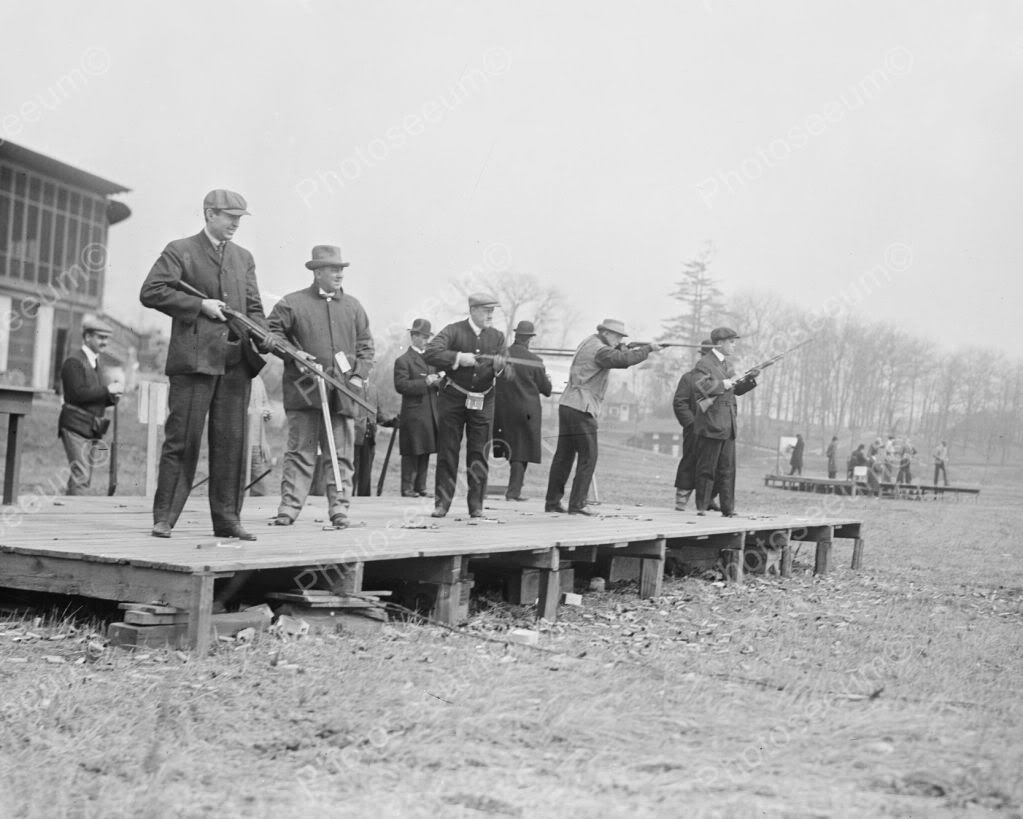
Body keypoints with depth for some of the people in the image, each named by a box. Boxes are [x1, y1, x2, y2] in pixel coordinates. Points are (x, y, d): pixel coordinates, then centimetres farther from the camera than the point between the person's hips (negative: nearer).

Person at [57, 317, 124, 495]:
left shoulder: (95, 362, 21)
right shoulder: (74, 362, -7)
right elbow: (78, 394, -19)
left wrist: (112, 396, 2)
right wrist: (108, 389, -16)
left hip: (93, 430, 9)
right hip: (76, 427, -9)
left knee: (85, 479, 8)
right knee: (80, 476, -15)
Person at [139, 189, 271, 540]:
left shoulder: (244, 258, 20)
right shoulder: (180, 250, 4)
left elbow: (253, 308, 19)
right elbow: (150, 292, -4)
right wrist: (199, 305, -10)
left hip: (236, 362, 5)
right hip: (194, 358, -5)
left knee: (232, 442, 5)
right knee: (183, 439, -4)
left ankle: (227, 519, 11)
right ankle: (164, 517, 3)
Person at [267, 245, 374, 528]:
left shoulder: (353, 306, 15)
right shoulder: (292, 303, 5)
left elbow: (366, 345, 15)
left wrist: (360, 375, 1)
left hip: (343, 392, 3)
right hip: (304, 389, -3)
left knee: (341, 455, 2)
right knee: (300, 451, -1)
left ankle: (339, 508, 6)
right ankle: (288, 507, 1)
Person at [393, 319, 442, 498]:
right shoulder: (403, 360, -4)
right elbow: (400, 386, -14)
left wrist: (439, 380, 1)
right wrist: (425, 382, -20)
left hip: (431, 414, 7)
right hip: (413, 414, -7)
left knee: (425, 452, 8)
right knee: (411, 454, -5)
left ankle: (421, 487, 14)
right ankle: (407, 488, 1)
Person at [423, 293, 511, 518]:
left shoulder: (497, 337, 4)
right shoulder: (454, 331, -6)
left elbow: (508, 374, -1)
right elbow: (430, 353, -20)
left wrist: (500, 367, -23)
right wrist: (458, 358, -28)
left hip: (483, 402, 2)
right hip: (453, 398, -2)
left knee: (479, 455, 1)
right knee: (447, 451, 1)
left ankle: (476, 505, 9)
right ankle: (442, 503, 8)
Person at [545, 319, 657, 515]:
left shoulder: (590, 342, 17)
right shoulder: (599, 350, -12)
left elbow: (614, 357, 20)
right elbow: (624, 360, -25)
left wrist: (623, 348, 2)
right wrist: (648, 349, -15)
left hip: (567, 405, 10)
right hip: (581, 409, -10)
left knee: (563, 456, 11)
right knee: (588, 457, -4)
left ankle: (552, 502, 14)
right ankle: (577, 504, -5)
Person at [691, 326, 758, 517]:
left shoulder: (728, 364, 18)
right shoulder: (705, 363, -10)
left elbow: (736, 390, 22)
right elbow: (701, 385, -27)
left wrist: (749, 380, 6)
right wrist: (723, 384, -20)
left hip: (728, 426, 8)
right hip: (711, 425, -8)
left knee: (728, 469, 8)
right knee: (707, 468, -1)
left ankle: (728, 508, 11)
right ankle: (701, 507, 7)